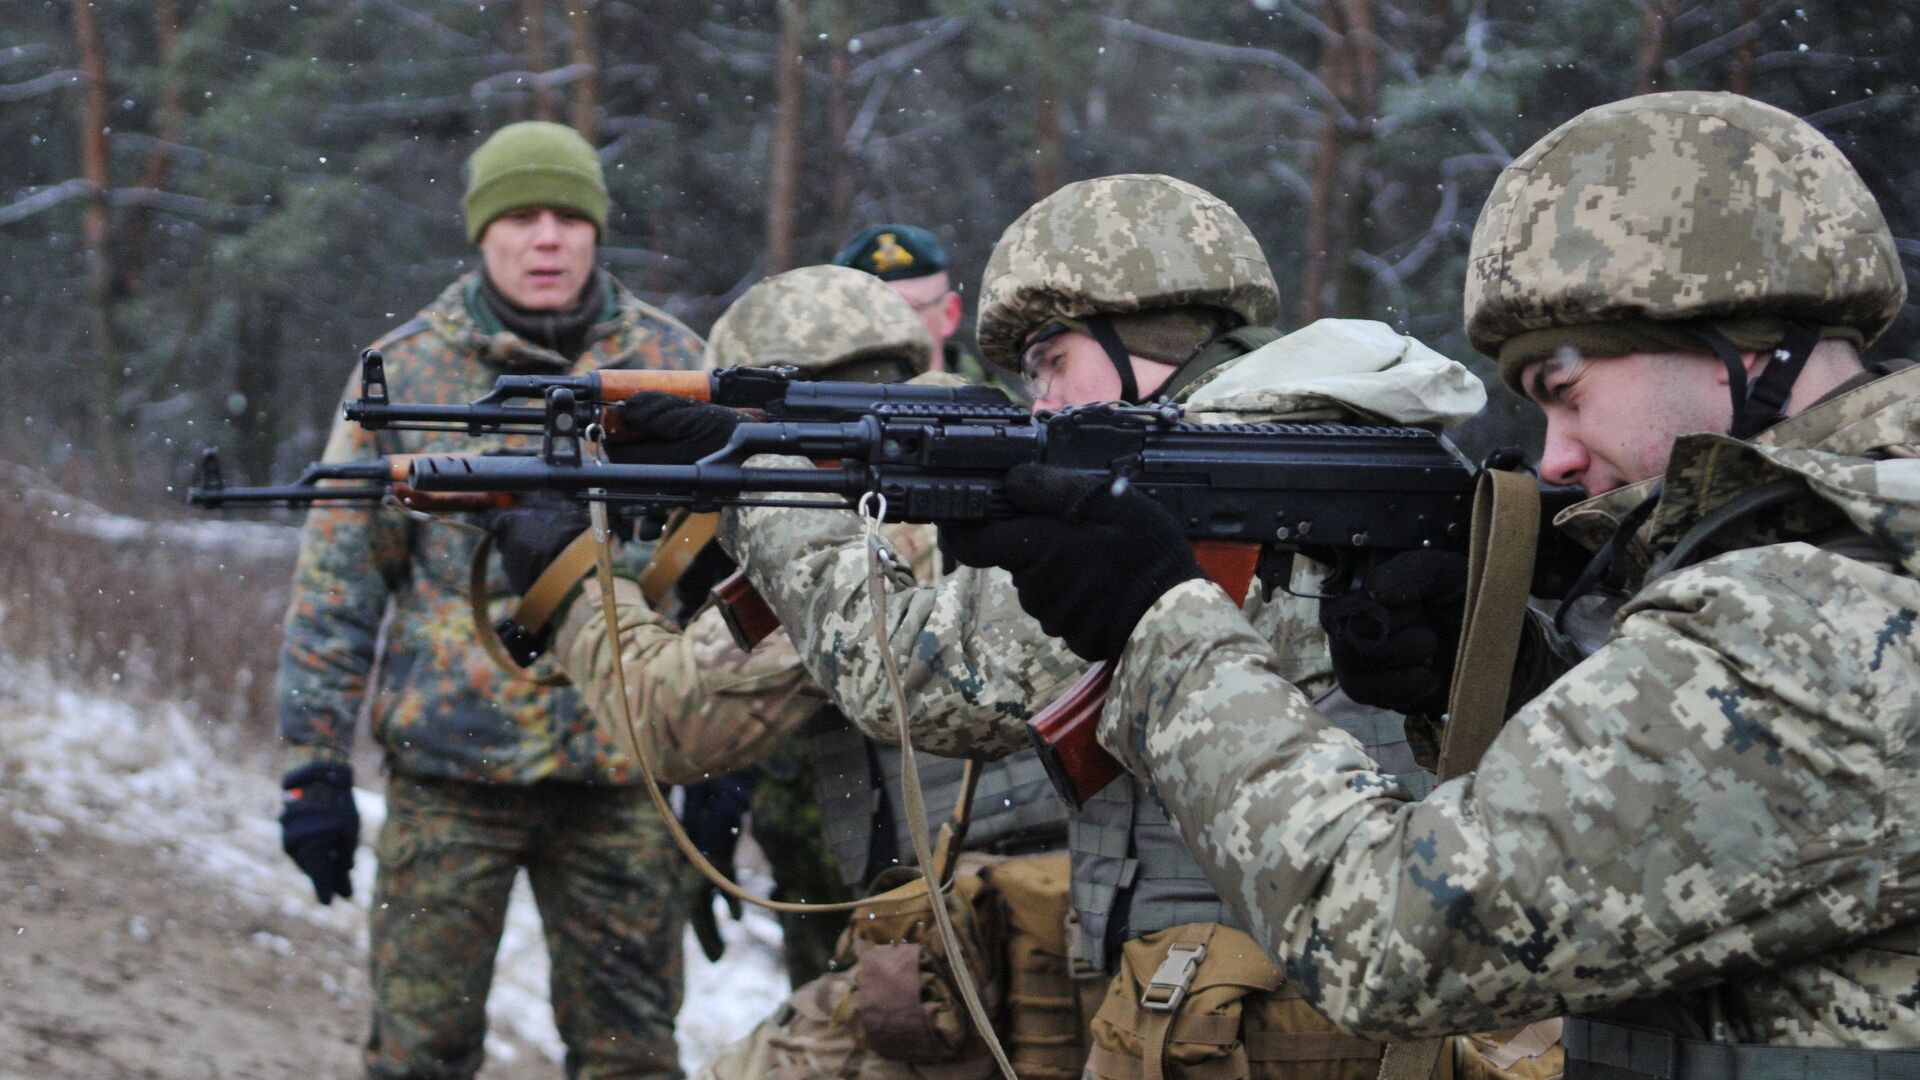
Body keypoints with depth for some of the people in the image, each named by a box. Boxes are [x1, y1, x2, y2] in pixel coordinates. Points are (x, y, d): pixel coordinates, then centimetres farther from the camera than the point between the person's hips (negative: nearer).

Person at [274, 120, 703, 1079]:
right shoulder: (405, 373, 2)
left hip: (617, 773, 1)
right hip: (447, 766, -1)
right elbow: (338, 579, 3)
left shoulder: (668, 365, 5)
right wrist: (315, 765, -2)